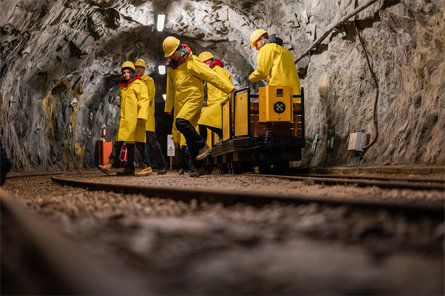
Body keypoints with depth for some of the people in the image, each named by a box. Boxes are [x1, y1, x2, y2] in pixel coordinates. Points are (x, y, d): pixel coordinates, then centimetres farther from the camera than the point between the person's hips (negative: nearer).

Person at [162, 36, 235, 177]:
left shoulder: (191, 62, -5)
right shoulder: (171, 67, 17)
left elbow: (211, 76, -8)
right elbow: (170, 89, 27)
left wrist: (229, 88, -11)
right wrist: (168, 107, 31)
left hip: (193, 99, -7)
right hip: (180, 104, 7)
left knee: (181, 122, -31)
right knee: (189, 139, 4)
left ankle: (203, 146, -16)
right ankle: (199, 167, 10)